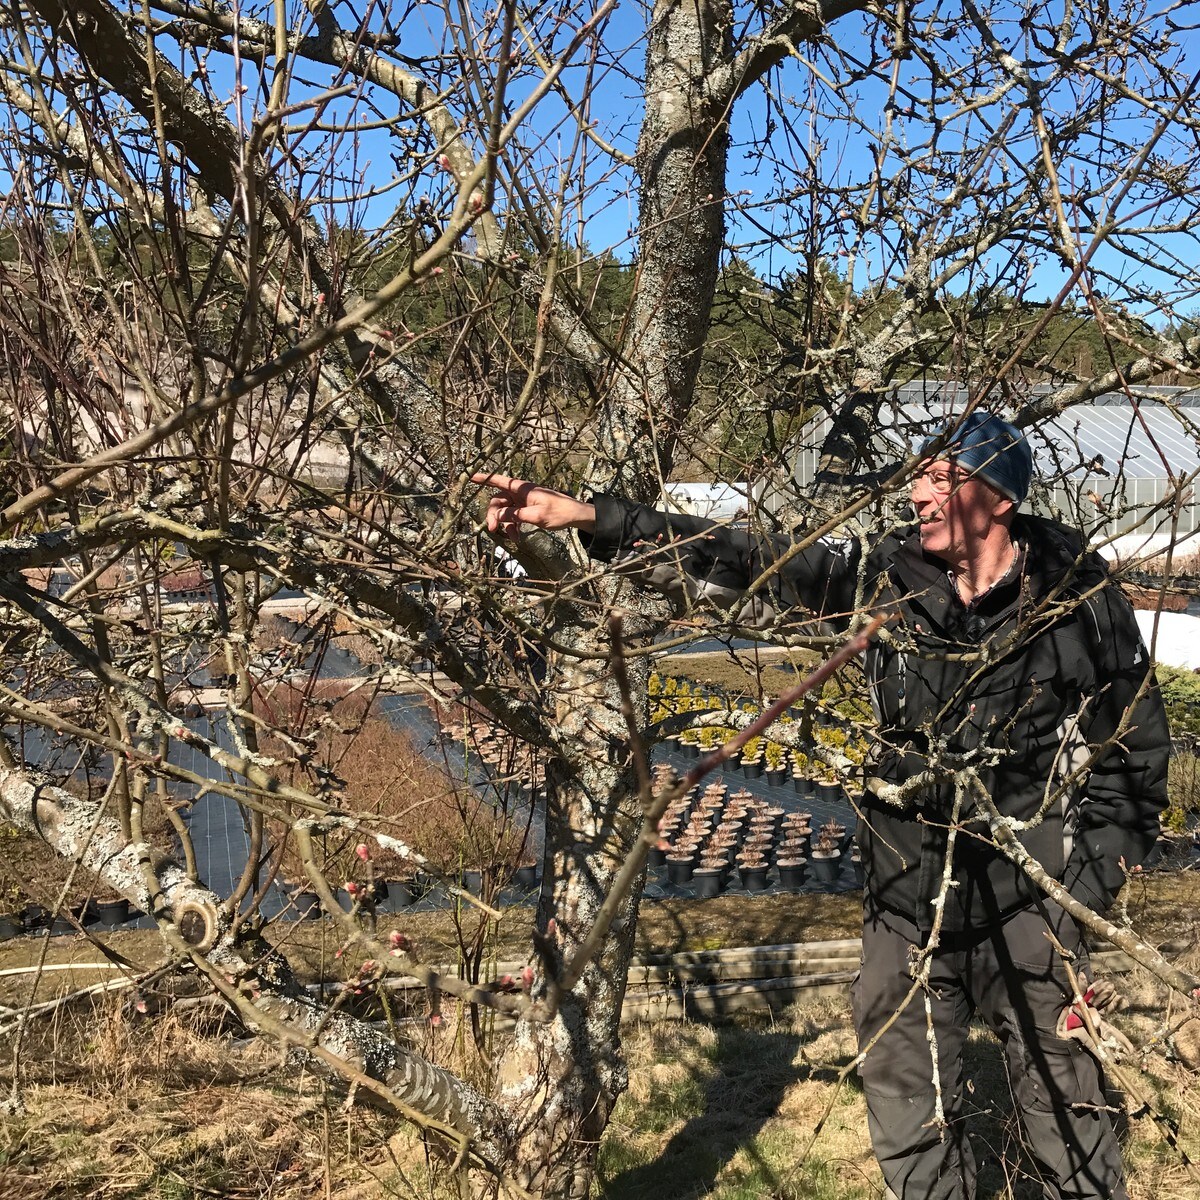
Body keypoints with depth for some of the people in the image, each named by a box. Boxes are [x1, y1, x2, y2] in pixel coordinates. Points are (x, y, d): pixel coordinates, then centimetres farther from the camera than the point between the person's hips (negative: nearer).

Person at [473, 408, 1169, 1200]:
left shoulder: (1081, 592, -10)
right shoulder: (889, 574, -7)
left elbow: (1137, 735, 2)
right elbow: (741, 565, -10)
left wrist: (1105, 859, -2)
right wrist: (588, 518, -17)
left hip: (1031, 895, -2)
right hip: (911, 892, 3)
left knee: (1062, 1090, 14)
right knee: (910, 1107, 16)